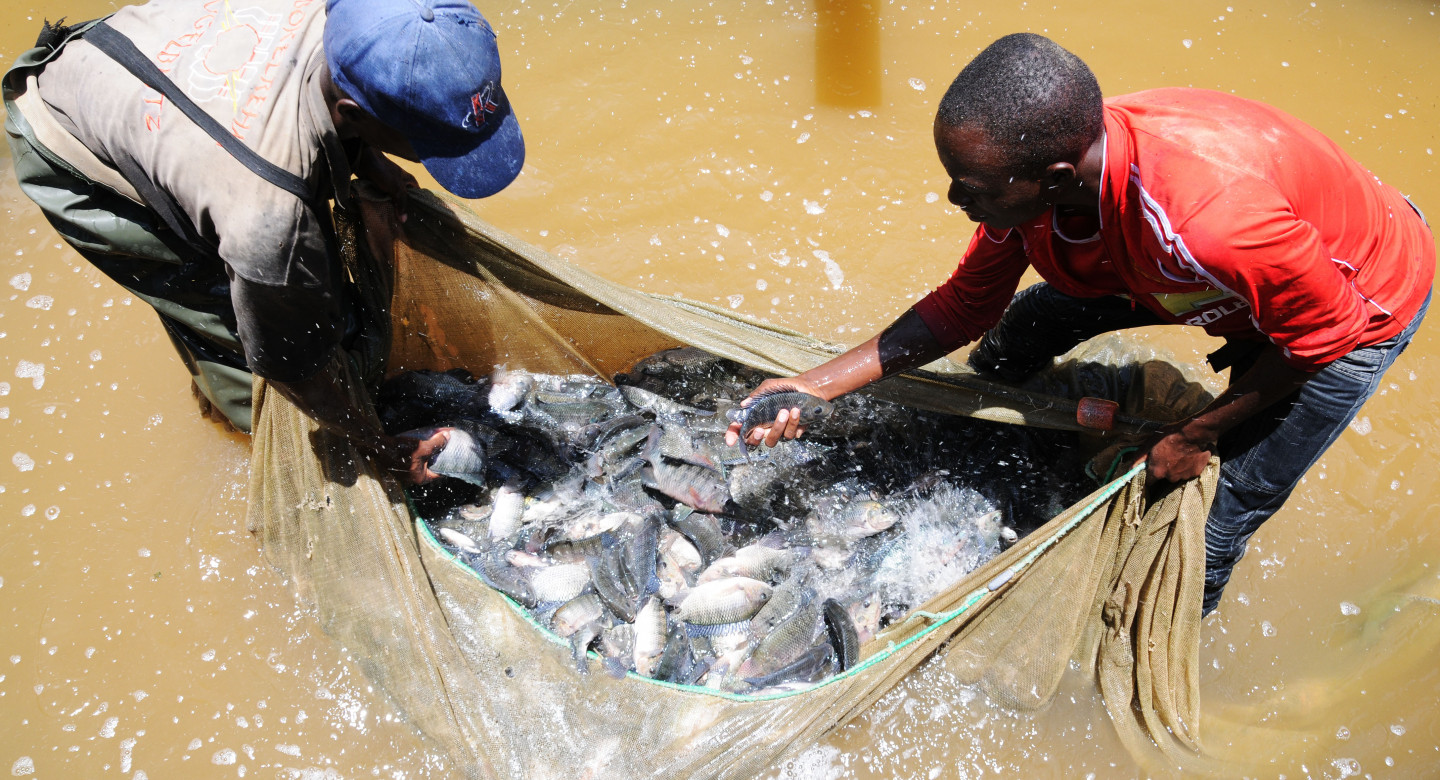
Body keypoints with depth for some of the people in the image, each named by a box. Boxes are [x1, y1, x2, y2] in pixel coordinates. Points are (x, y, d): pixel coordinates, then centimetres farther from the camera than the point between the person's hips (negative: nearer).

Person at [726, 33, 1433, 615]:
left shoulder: (1213, 221, -48)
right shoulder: (1030, 173, -25)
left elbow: (1326, 331, -28)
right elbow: (963, 306, -11)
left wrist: (1196, 435, -17)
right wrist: (815, 386, -18)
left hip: (1360, 301, -6)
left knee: (1233, 508, -1)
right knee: (1018, 330, 6)